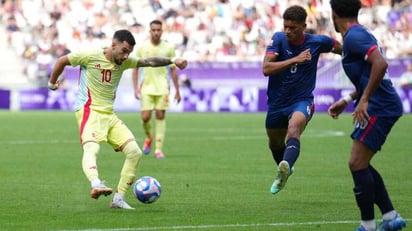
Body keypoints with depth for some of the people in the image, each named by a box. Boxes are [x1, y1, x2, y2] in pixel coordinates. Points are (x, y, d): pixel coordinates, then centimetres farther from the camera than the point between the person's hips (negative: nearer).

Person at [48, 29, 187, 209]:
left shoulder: (124, 62, 10)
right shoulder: (91, 56, -7)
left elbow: (149, 62, 4)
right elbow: (62, 61, 3)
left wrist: (172, 61, -11)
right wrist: (52, 83, 14)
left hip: (110, 115, 7)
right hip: (89, 112, -7)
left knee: (135, 152, -3)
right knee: (91, 149, -33)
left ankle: (118, 199, 1)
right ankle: (96, 185, -59)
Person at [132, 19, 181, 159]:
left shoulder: (168, 48, 1)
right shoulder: (142, 47, 1)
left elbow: (173, 70, 7)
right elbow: (136, 68, 6)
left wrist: (177, 90, 6)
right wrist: (136, 88, -2)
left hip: (162, 88, 0)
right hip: (146, 87, 0)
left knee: (160, 116, -4)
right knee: (145, 117, -8)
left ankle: (159, 149, 0)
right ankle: (149, 137, 24)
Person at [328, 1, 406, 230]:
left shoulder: (354, 36, -13)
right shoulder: (359, 34, 19)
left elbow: (380, 64, -28)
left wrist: (364, 100, -23)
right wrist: (347, 100, 24)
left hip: (380, 108, -10)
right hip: (382, 106, 10)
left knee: (357, 164, -9)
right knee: (360, 164, 14)